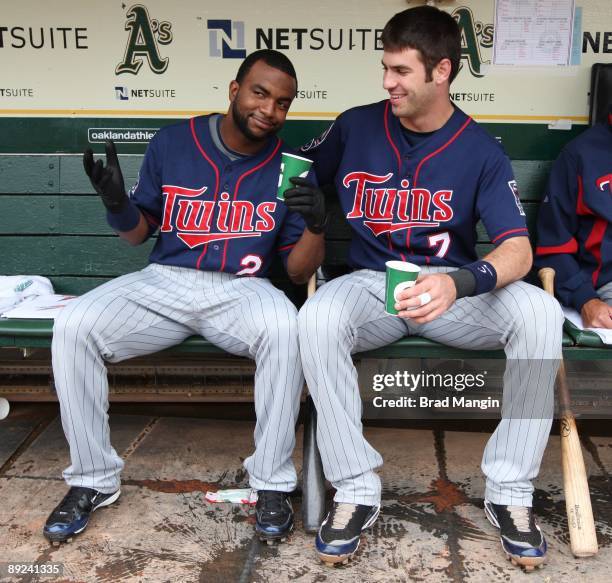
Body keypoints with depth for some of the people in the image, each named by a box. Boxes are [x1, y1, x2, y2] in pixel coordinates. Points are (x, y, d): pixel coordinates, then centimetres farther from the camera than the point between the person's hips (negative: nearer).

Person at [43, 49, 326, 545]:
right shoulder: (173, 142, 2)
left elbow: (297, 272, 2)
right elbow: (139, 232, 12)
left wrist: (315, 225, -18)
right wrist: (118, 204, -11)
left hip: (240, 289, -1)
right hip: (163, 282, 2)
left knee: (285, 328, -35)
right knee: (74, 326, -23)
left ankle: (272, 483, -17)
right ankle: (93, 479, -4)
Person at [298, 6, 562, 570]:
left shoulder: (481, 151, -4)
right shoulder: (355, 127, 0)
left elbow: (518, 250, -14)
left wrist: (459, 283, -36)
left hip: (453, 287, 0)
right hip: (370, 284, 1)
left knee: (539, 312, -29)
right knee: (317, 318, -33)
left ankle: (510, 492, -15)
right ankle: (357, 489, -19)